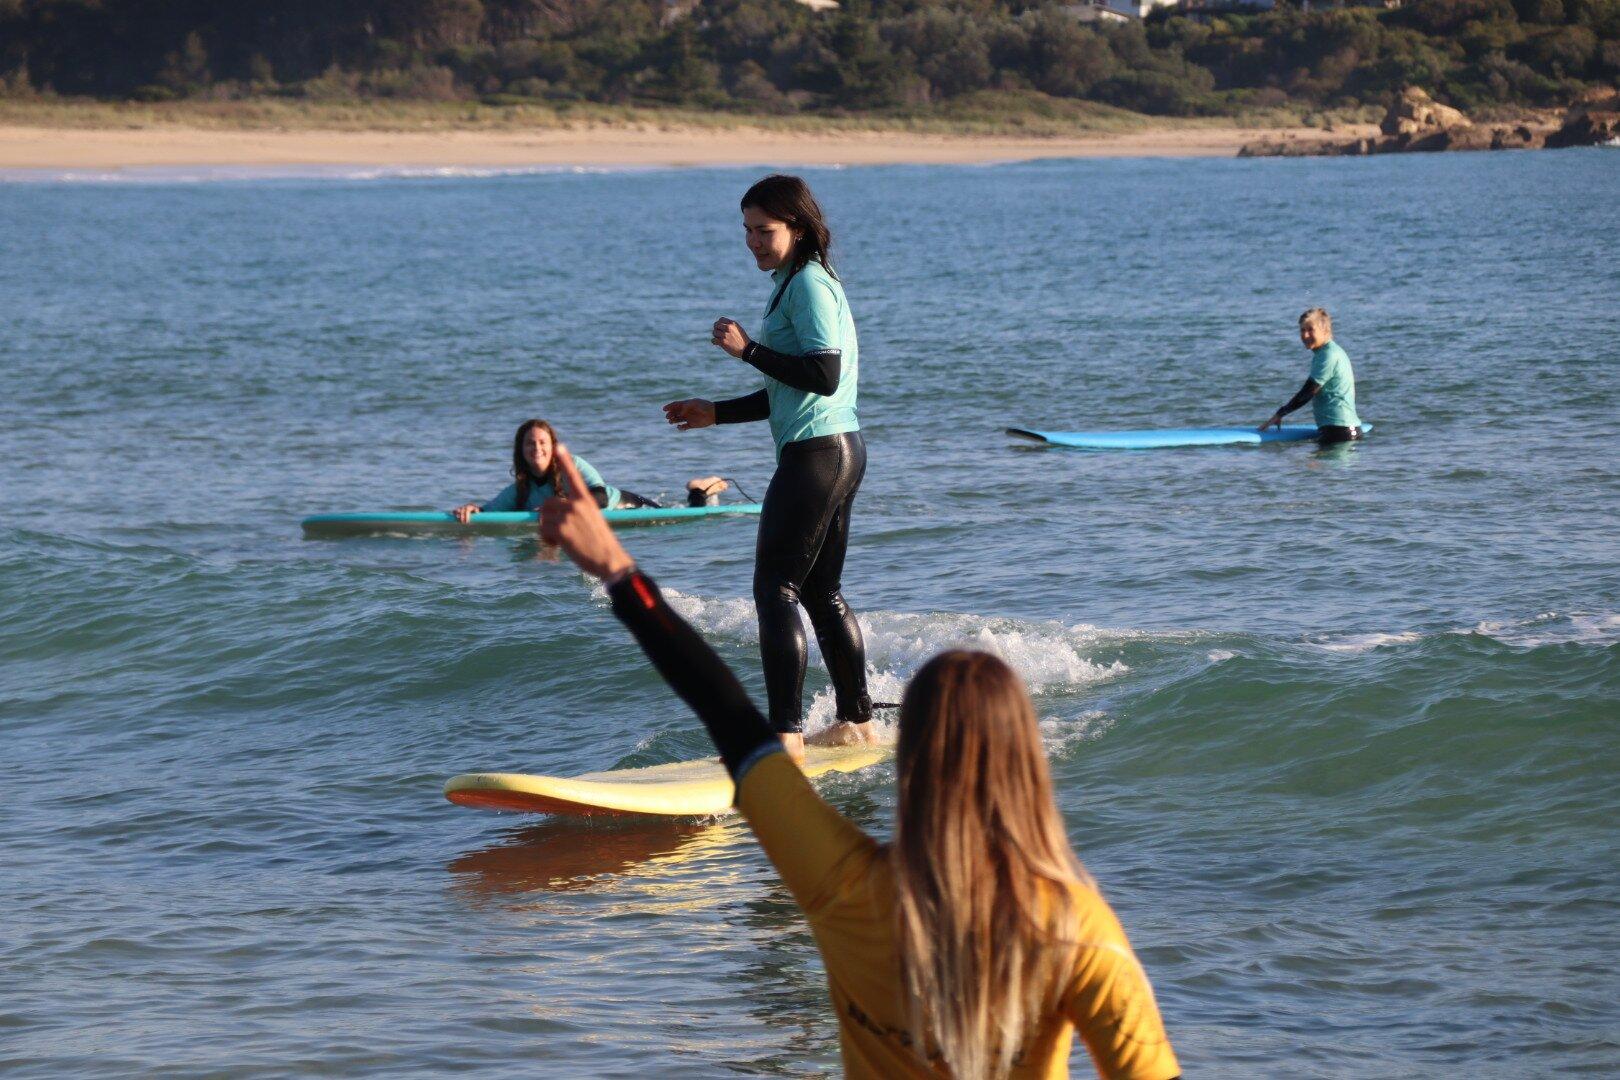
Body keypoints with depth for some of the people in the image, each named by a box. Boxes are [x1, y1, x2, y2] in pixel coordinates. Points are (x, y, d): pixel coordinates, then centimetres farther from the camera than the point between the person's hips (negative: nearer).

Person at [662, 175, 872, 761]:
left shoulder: (808, 284, -12)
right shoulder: (801, 284, 19)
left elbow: (824, 376, -22)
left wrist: (748, 349, -19)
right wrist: (717, 413, 21)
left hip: (815, 453, -11)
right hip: (843, 449, 11)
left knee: (775, 589, -11)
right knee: (823, 592, 17)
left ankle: (786, 734, -16)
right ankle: (857, 721, 24)